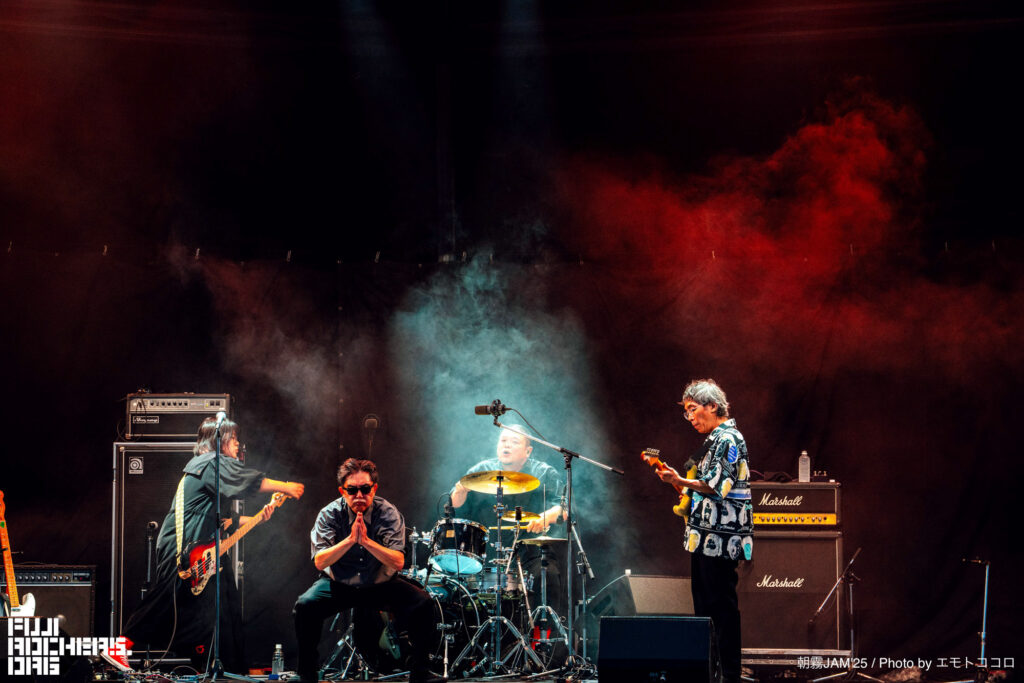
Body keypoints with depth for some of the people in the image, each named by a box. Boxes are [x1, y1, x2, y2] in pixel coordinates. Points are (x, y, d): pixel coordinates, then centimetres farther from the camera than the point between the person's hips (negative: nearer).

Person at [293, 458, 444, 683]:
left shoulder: (388, 513, -13)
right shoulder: (330, 514, -12)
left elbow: (398, 562, -23)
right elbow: (319, 562, -22)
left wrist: (366, 541, -36)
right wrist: (349, 540, -35)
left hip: (381, 584, 0)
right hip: (338, 584, 0)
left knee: (422, 603, -23)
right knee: (305, 606, -27)